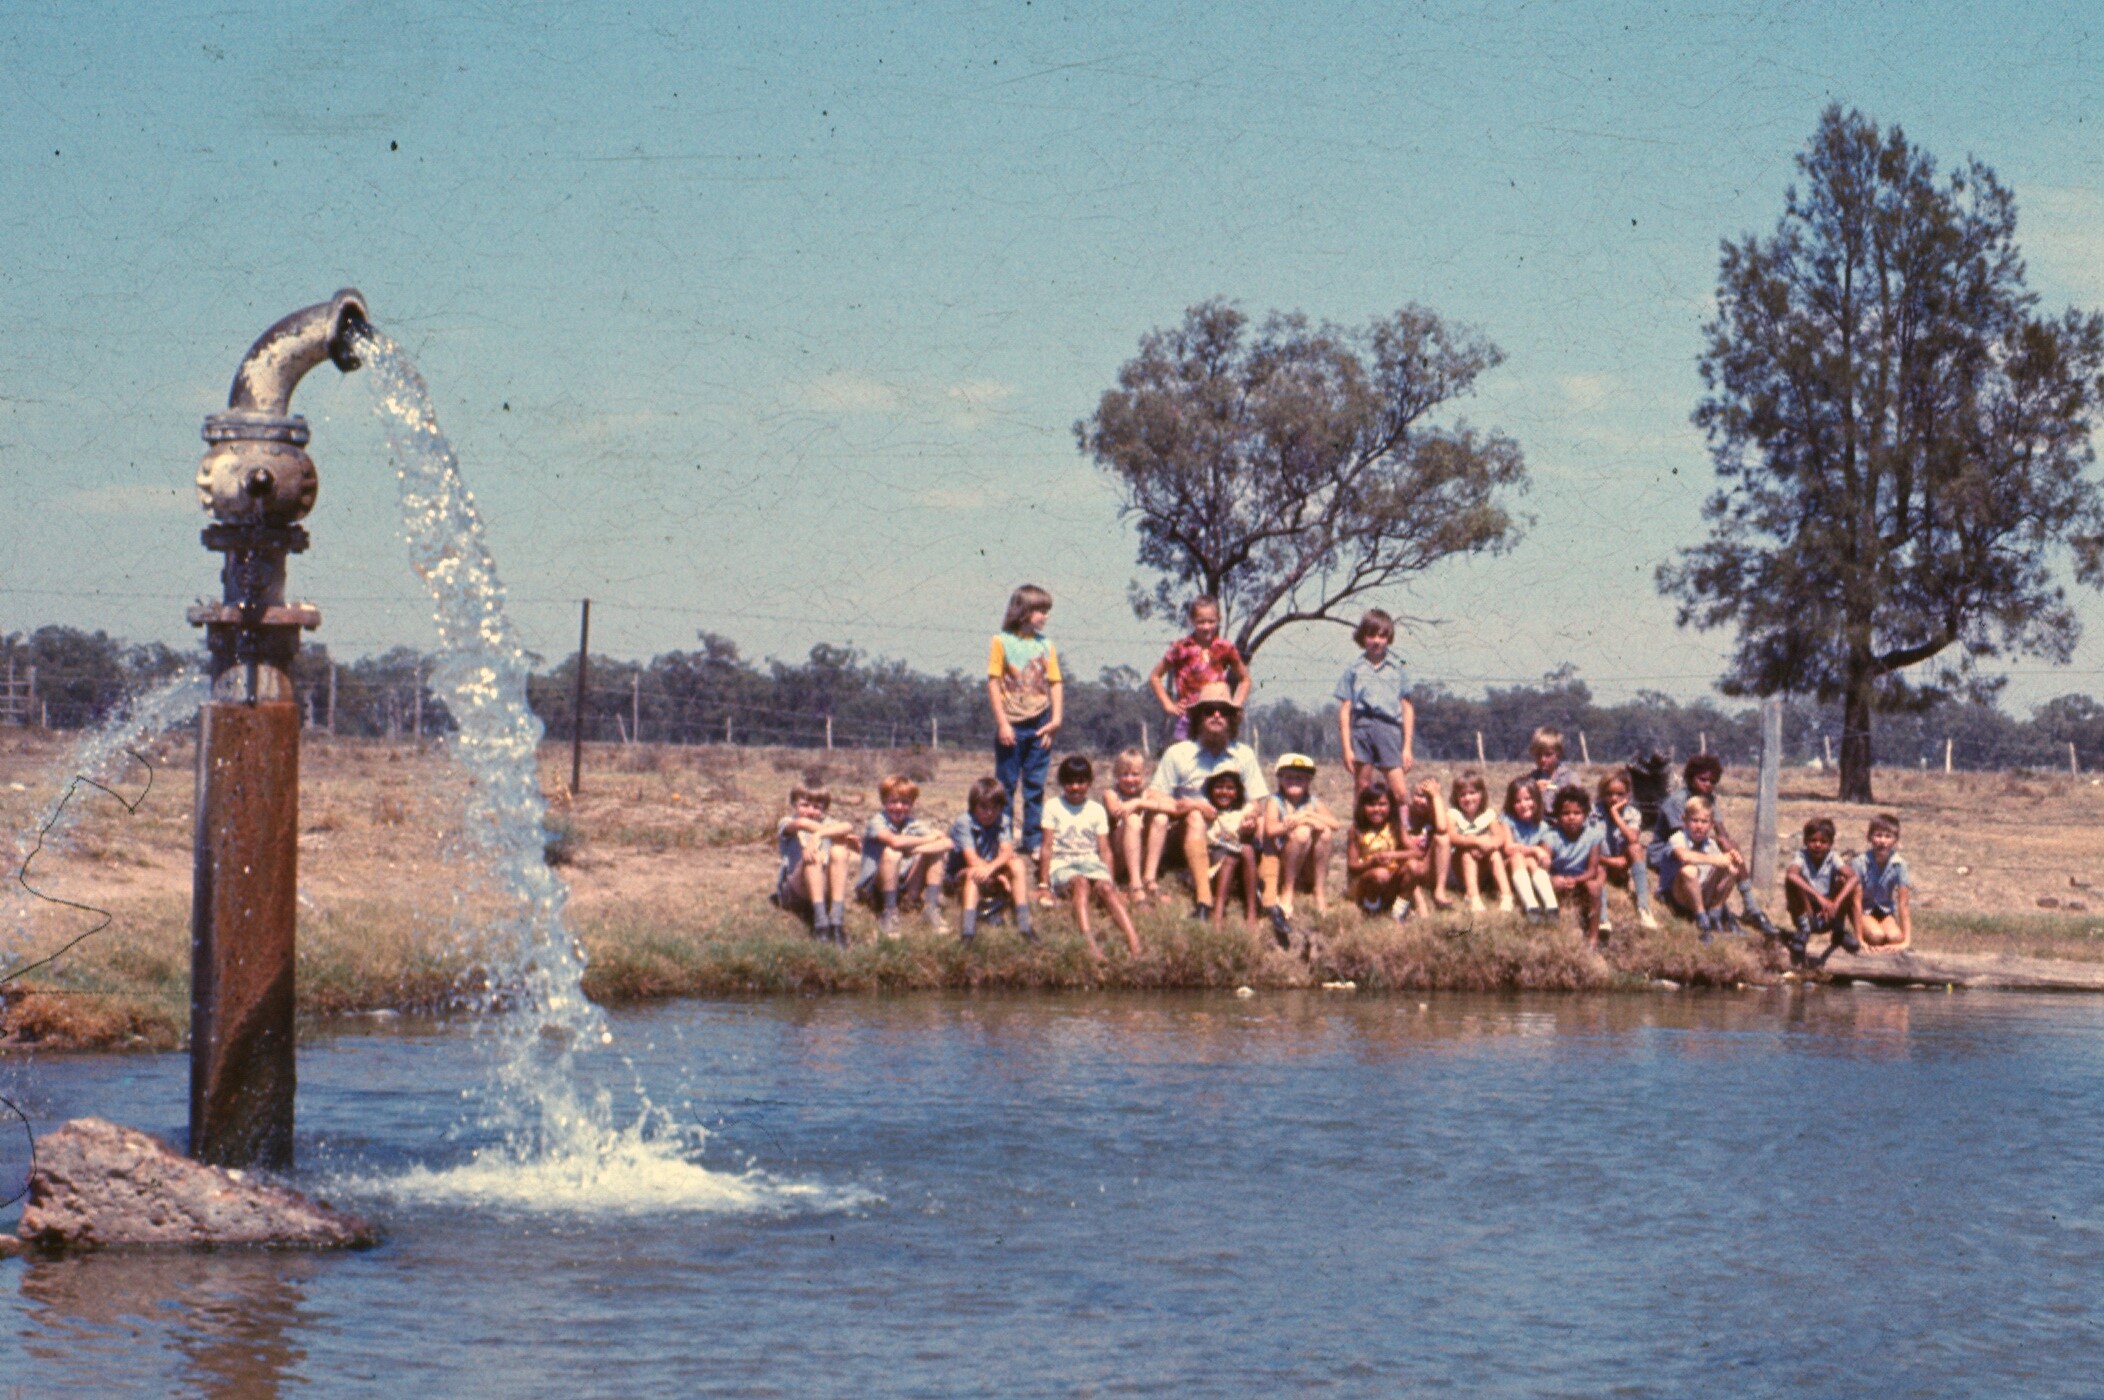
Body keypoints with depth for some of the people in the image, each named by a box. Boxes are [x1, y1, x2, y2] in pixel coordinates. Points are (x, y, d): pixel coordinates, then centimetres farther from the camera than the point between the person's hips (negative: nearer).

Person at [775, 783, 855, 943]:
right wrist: (838, 834, -17)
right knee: (812, 854, -26)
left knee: (839, 851, -20)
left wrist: (819, 834, -26)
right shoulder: (786, 823, 10)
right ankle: (820, 921, -41)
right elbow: (801, 823, -17)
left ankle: (838, 920, -33)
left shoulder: (827, 824, 17)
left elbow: (849, 826, -9)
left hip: (826, 891, 2)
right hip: (794, 893, -2)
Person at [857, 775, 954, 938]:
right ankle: (888, 915, -24)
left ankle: (933, 910, -11)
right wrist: (929, 839, -18)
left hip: (905, 886, 5)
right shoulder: (877, 821, -11)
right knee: (891, 854, -33)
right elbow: (895, 841, -33)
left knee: (935, 851, -9)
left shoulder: (912, 823, 2)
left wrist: (913, 849, -25)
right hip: (872, 887, -5)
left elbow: (947, 843, -12)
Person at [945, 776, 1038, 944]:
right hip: (959, 875, -4)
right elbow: (971, 859, -25)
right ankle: (968, 930, -51)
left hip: (993, 874, 4)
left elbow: (1007, 852, -21)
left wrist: (990, 868, -43)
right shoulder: (963, 822, -17)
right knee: (973, 873, -37)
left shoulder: (1003, 821, -5)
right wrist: (999, 877, -30)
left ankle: (1024, 923, -29)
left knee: (1018, 864, -22)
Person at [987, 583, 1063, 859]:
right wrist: (1002, 723, -12)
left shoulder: (1046, 645, 8)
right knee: (1006, 786, 4)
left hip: (1039, 725, 3)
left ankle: (1034, 841, 11)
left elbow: (1055, 683, 6)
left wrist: (1056, 719, -6)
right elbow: (993, 683, -6)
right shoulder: (1002, 642, -3)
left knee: (1035, 786, 6)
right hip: (1011, 725, -3)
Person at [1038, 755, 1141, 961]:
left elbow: (1105, 850, 10)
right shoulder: (1053, 807, 10)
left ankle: (1133, 942, -51)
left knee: (1106, 887, -31)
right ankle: (1089, 941, -60)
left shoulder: (1097, 810, 16)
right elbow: (1047, 847, 4)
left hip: (1091, 862, 2)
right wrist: (1044, 884, -4)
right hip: (1062, 865, -2)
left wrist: (1110, 879, -3)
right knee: (1080, 882, -37)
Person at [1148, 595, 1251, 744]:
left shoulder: (1224, 648, 4)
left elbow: (1245, 679, 17)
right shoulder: (1182, 648, -1)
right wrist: (1168, 704, -1)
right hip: (1187, 715, -2)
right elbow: (1155, 676, 6)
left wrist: (1236, 703, 4)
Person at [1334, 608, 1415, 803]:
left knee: (1399, 791, -10)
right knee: (1363, 789, 3)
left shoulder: (1397, 669, 11)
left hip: (1389, 727, 0)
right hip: (1361, 727, 0)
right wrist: (1347, 748, 0)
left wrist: (1407, 747, 5)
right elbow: (1345, 710, 7)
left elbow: (1407, 709, 11)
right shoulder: (1354, 670, 10)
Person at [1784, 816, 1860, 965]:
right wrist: (1819, 897, -47)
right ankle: (1803, 929, -14)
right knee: (1793, 882, -27)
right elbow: (1791, 875, -38)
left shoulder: (1832, 859, -9)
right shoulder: (1802, 857, -14)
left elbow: (1853, 877, -26)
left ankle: (1839, 931, -3)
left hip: (1827, 918, 2)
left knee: (1844, 879, -20)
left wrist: (1836, 904, -42)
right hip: (1806, 913, -2)